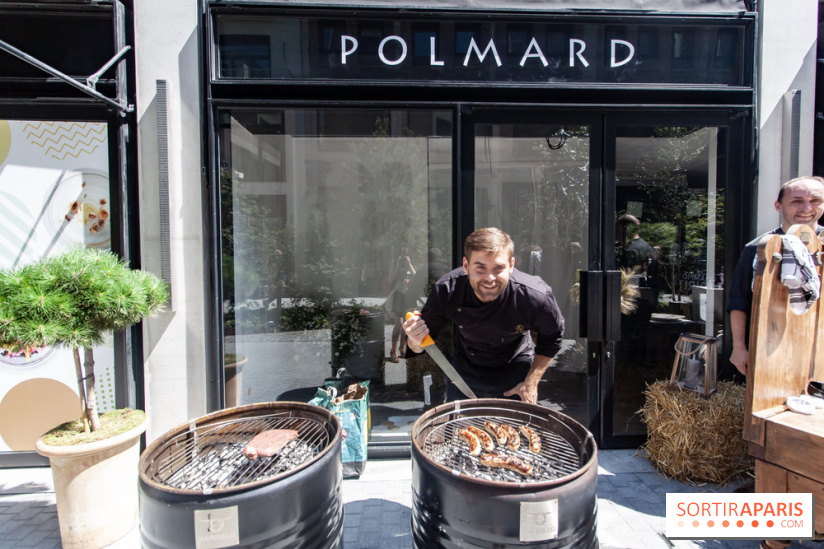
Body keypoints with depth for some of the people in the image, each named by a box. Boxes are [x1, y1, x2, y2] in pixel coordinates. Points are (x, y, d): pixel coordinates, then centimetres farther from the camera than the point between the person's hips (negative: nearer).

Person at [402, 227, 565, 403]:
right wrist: (416, 342, -41)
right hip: (464, 371, 1)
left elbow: (552, 337, -11)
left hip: (514, 371, -1)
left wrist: (531, 382, -9)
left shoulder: (536, 296, -33)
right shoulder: (446, 290, -31)